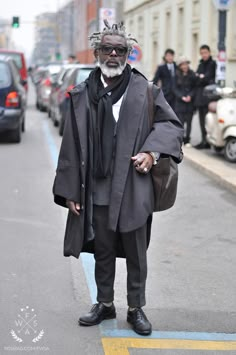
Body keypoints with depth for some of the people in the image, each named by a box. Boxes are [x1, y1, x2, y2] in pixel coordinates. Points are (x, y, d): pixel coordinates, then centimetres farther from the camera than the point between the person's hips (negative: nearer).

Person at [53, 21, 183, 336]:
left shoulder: (145, 91, -3)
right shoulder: (82, 95, 2)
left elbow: (172, 124, 6)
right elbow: (71, 145, 3)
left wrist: (152, 151, -12)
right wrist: (70, 191, 1)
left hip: (133, 189, -2)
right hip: (96, 191, 2)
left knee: (136, 254, 9)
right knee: (102, 252, 16)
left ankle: (136, 308, 26)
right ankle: (105, 304, 33)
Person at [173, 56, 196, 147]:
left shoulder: (192, 74, 2)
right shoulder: (177, 75, 3)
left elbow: (195, 87, 4)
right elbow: (175, 88, 3)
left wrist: (190, 96, -13)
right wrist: (182, 97, -10)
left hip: (190, 102, 0)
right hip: (179, 102, 0)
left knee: (189, 122, 0)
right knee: (180, 121, -5)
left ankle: (187, 140, 7)